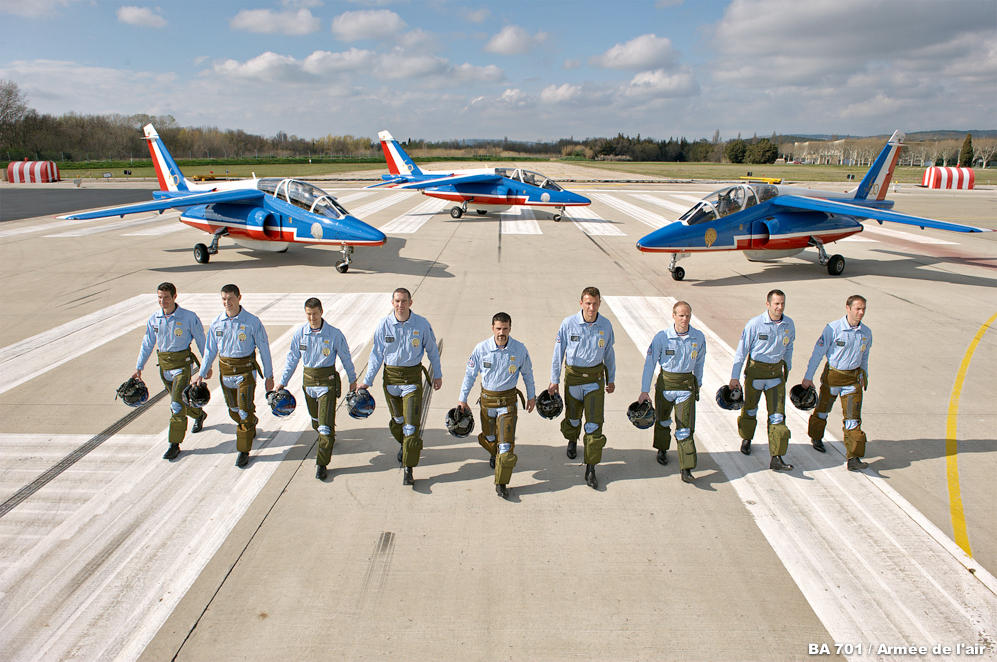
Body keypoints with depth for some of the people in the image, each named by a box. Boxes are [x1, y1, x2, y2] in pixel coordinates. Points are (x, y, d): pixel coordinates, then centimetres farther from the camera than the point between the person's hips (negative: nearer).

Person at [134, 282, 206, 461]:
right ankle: (199, 414, 50)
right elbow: (147, 344, 9)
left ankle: (174, 444, -5)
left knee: (177, 403, -12)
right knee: (179, 400, 19)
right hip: (164, 365, 5)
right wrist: (139, 368, 5)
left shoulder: (189, 317, -11)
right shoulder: (154, 319, 1)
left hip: (182, 364, -5)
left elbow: (201, 340, -3)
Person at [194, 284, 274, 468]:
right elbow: (210, 350, 10)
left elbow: (264, 349, -5)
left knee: (245, 410, -7)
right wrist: (202, 373, 6)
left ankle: (243, 450, 4)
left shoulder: (252, 321, -11)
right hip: (226, 371, 4)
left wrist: (269, 376, -4)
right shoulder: (217, 322, 0)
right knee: (233, 409, 17)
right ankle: (249, 429, 47)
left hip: (246, 370, -4)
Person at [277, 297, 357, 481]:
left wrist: (352, 380, 10)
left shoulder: (334, 334, -11)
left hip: (328, 381, -4)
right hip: (309, 381, 4)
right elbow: (292, 358, 7)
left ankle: (321, 463, 1)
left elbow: (345, 358, 1)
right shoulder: (299, 333, -3)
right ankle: (326, 441, 50)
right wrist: (282, 382, 8)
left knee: (326, 424, -8)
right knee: (316, 420, 20)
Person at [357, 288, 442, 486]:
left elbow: (432, 350, 6)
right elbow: (376, 354, 2)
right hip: (391, 376, 2)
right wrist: (367, 381, 0)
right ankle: (404, 444, 49)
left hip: (413, 377, -2)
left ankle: (408, 470, -1)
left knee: (411, 424, -7)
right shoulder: (384, 325, -5)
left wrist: (437, 375, 11)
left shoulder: (421, 324, -7)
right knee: (397, 420, 17)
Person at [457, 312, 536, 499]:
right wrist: (462, 399, 0)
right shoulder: (482, 348, -11)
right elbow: (470, 373, -1)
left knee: (506, 443, -8)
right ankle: (494, 454, 56)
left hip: (508, 400, -1)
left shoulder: (519, 349, -10)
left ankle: (501, 483, 4)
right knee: (489, 436, 20)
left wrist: (531, 396, 12)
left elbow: (527, 373, 6)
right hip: (487, 398, 1)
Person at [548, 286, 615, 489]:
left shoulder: (606, 325, -5)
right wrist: (554, 380, -5)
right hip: (573, 376, 0)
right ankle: (572, 440, 51)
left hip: (596, 377, 1)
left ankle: (590, 468, 1)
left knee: (594, 423, -5)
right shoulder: (568, 324, -11)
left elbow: (609, 354, 8)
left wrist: (611, 379, 15)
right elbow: (558, 352, -4)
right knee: (573, 417, 17)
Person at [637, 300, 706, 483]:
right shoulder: (662, 337, -13)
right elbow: (650, 363, -10)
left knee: (685, 428, -6)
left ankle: (686, 470, -4)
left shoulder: (699, 337, -4)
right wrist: (644, 390, -12)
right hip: (666, 383, 0)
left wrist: (698, 382, 22)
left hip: (687, 386, 0)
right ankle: (662, 450, 47)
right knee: (663, 420, 20)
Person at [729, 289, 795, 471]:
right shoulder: (755, 324, -15)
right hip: (755, 370, -2)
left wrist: (787, 367, 22)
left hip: (776, 372, 3)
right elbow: (741, 350, -10)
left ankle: (776, 458, -3)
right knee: (750, 409, 16)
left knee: (777, 415, -4)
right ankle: (746, 439, 44)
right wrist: (734, 377, -11)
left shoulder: (789, 324, -3)